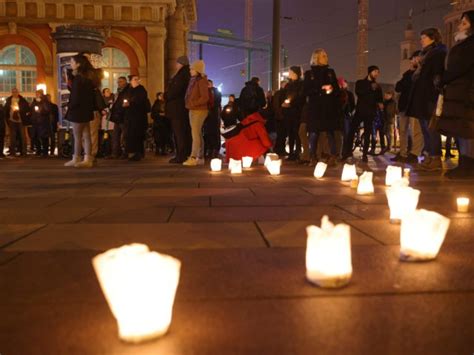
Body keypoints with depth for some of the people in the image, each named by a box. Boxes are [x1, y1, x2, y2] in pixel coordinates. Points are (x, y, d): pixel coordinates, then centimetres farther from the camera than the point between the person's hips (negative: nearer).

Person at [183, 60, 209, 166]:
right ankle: (200, 157, 16)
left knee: (195, 134, -11)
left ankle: (193, 158, -11)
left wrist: (192, 103, -18)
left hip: (199, 110, -9)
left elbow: (205, 97, -17)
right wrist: (188, 103, 5)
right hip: (192, 110, 9)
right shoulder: (193, 80, 13)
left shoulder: (202, 81, -11)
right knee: (198, 134, 11)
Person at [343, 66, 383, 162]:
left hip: (370, 112, 2)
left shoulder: (377, 87, 18)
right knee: (352, 130, -10)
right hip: (360, 110, -2)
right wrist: (370, 88, -19)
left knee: (367, 134, -2)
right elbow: (358, 92, -10)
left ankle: (364, 154, 1)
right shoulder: (360, 82, 9)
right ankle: (348, 151, -1)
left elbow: (380, 99, 19)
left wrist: (380, 104, -4)